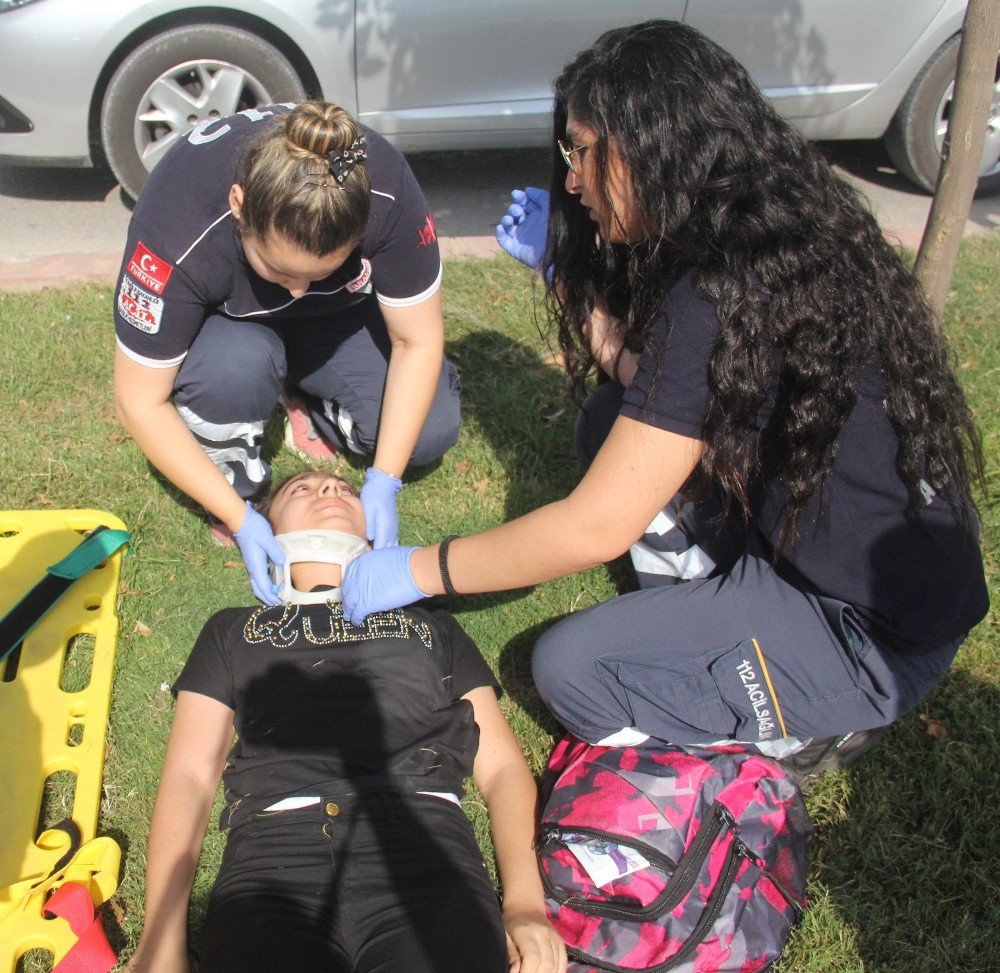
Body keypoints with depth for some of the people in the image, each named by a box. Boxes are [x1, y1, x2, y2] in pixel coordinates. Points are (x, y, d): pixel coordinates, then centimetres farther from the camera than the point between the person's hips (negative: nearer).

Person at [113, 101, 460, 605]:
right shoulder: (176, 234, -39)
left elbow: (418, 342, -22)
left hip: (338, 316, 2)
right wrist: (240, 518, -29)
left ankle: (308, 408, 9)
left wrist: (383, 482, -26)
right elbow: (141, 403, -28)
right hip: (226, 325, -2)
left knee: (432, 430, -19)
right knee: (237, 366, -38)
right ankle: (240, 483, -6)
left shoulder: (386, 190, -34)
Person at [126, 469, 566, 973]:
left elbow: (503, 766, 19)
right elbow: (188, 775, 16)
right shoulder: (234, 629, 29)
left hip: (423, 839, 1)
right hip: (275, 847, 0)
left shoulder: (432, 625, 30)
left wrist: (526, 902, 0)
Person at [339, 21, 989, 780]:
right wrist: (561, 266, 7)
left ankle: (820, 721, 3)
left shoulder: (724, 296, -27)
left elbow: (597, 526, -24)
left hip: (882, 634, -9)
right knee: (613, 422, 7)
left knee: (571, 668, -14)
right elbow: (647, 381, 9)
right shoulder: (769, 236, 1)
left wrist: (420, 571, -13)